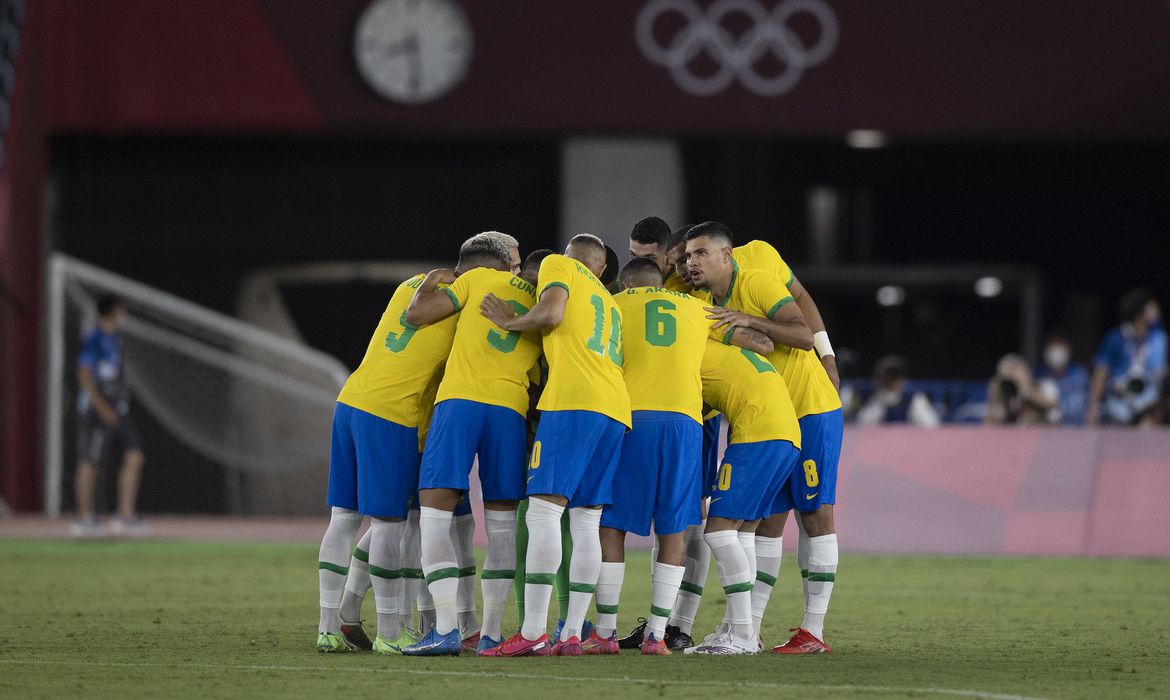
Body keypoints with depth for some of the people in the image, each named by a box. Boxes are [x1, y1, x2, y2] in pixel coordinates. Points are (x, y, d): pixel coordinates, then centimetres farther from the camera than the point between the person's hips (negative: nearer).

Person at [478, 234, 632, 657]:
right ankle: (573, 633, 1)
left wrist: (510, 323, 8)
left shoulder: (559, 266, 11)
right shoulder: (610, 303, 32)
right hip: (617, 411, 7)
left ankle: (532, 634, -19)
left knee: (544, 511, -11)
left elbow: (551, 313, -6)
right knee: (587, 522, 7)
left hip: (574, 400, -7)